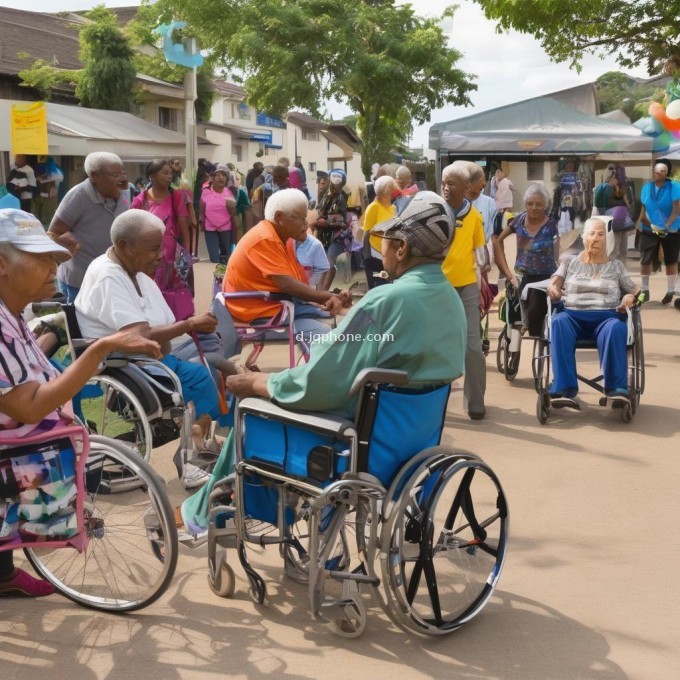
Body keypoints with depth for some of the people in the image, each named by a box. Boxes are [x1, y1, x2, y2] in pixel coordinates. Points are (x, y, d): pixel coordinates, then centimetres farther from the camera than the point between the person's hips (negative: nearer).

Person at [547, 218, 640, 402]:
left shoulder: (616, 265, 23)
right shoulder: (569, 262, 23)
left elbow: (634, 289, 21)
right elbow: (553, 284, 13)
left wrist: (631, 296, -4)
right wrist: (553, 290, -12)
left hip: (606, 316, 0)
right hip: (572, 314, 0)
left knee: (616, 327, -38)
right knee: (559, 322, -37)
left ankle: (617, 388, -40)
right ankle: (564, 389, -44)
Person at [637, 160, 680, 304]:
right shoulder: (646, 187, 0)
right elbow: (643, 209, 1)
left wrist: (667, 226, -29)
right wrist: (651, 225, -13)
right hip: (649, 230, 3)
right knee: (645, 260, -1)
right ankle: (645, 291, 12)